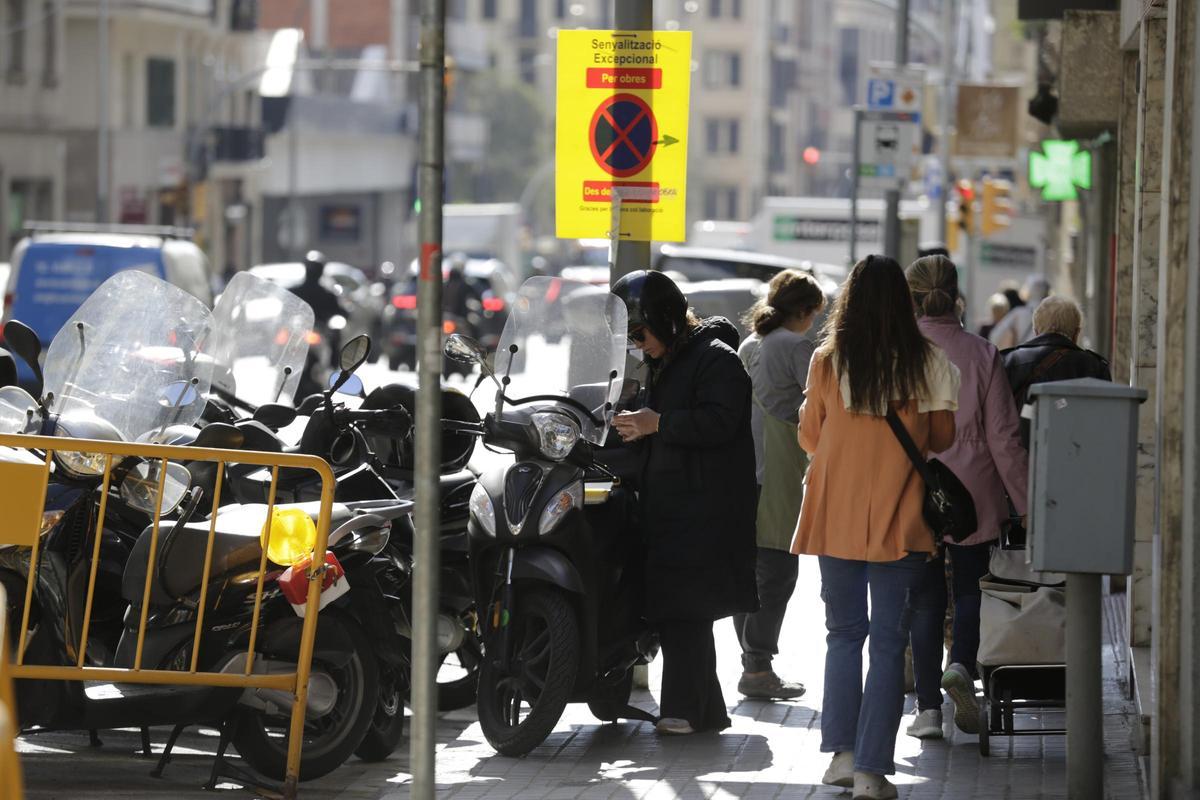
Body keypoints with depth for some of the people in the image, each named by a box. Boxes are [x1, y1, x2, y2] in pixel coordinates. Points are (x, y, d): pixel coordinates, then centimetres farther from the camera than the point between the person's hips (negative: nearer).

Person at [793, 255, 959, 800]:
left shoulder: (827, 360, -4)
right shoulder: (925, 361, -7)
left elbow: (809, 437, 5)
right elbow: (941, 438, 2)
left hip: (836, 515, 1)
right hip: (897, 520, -1)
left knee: (844, 633, 15)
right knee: (889, 642, 2)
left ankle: (842, 753, 12)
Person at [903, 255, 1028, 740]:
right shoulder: (981, 355, -6)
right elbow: (1003, 437, -4)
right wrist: (1026, 501, 4)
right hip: (972, 495, 0)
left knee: (925, 596, 8)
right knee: (969, 587, 16)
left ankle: (928, 706, 4)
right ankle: (962, 666, -9)